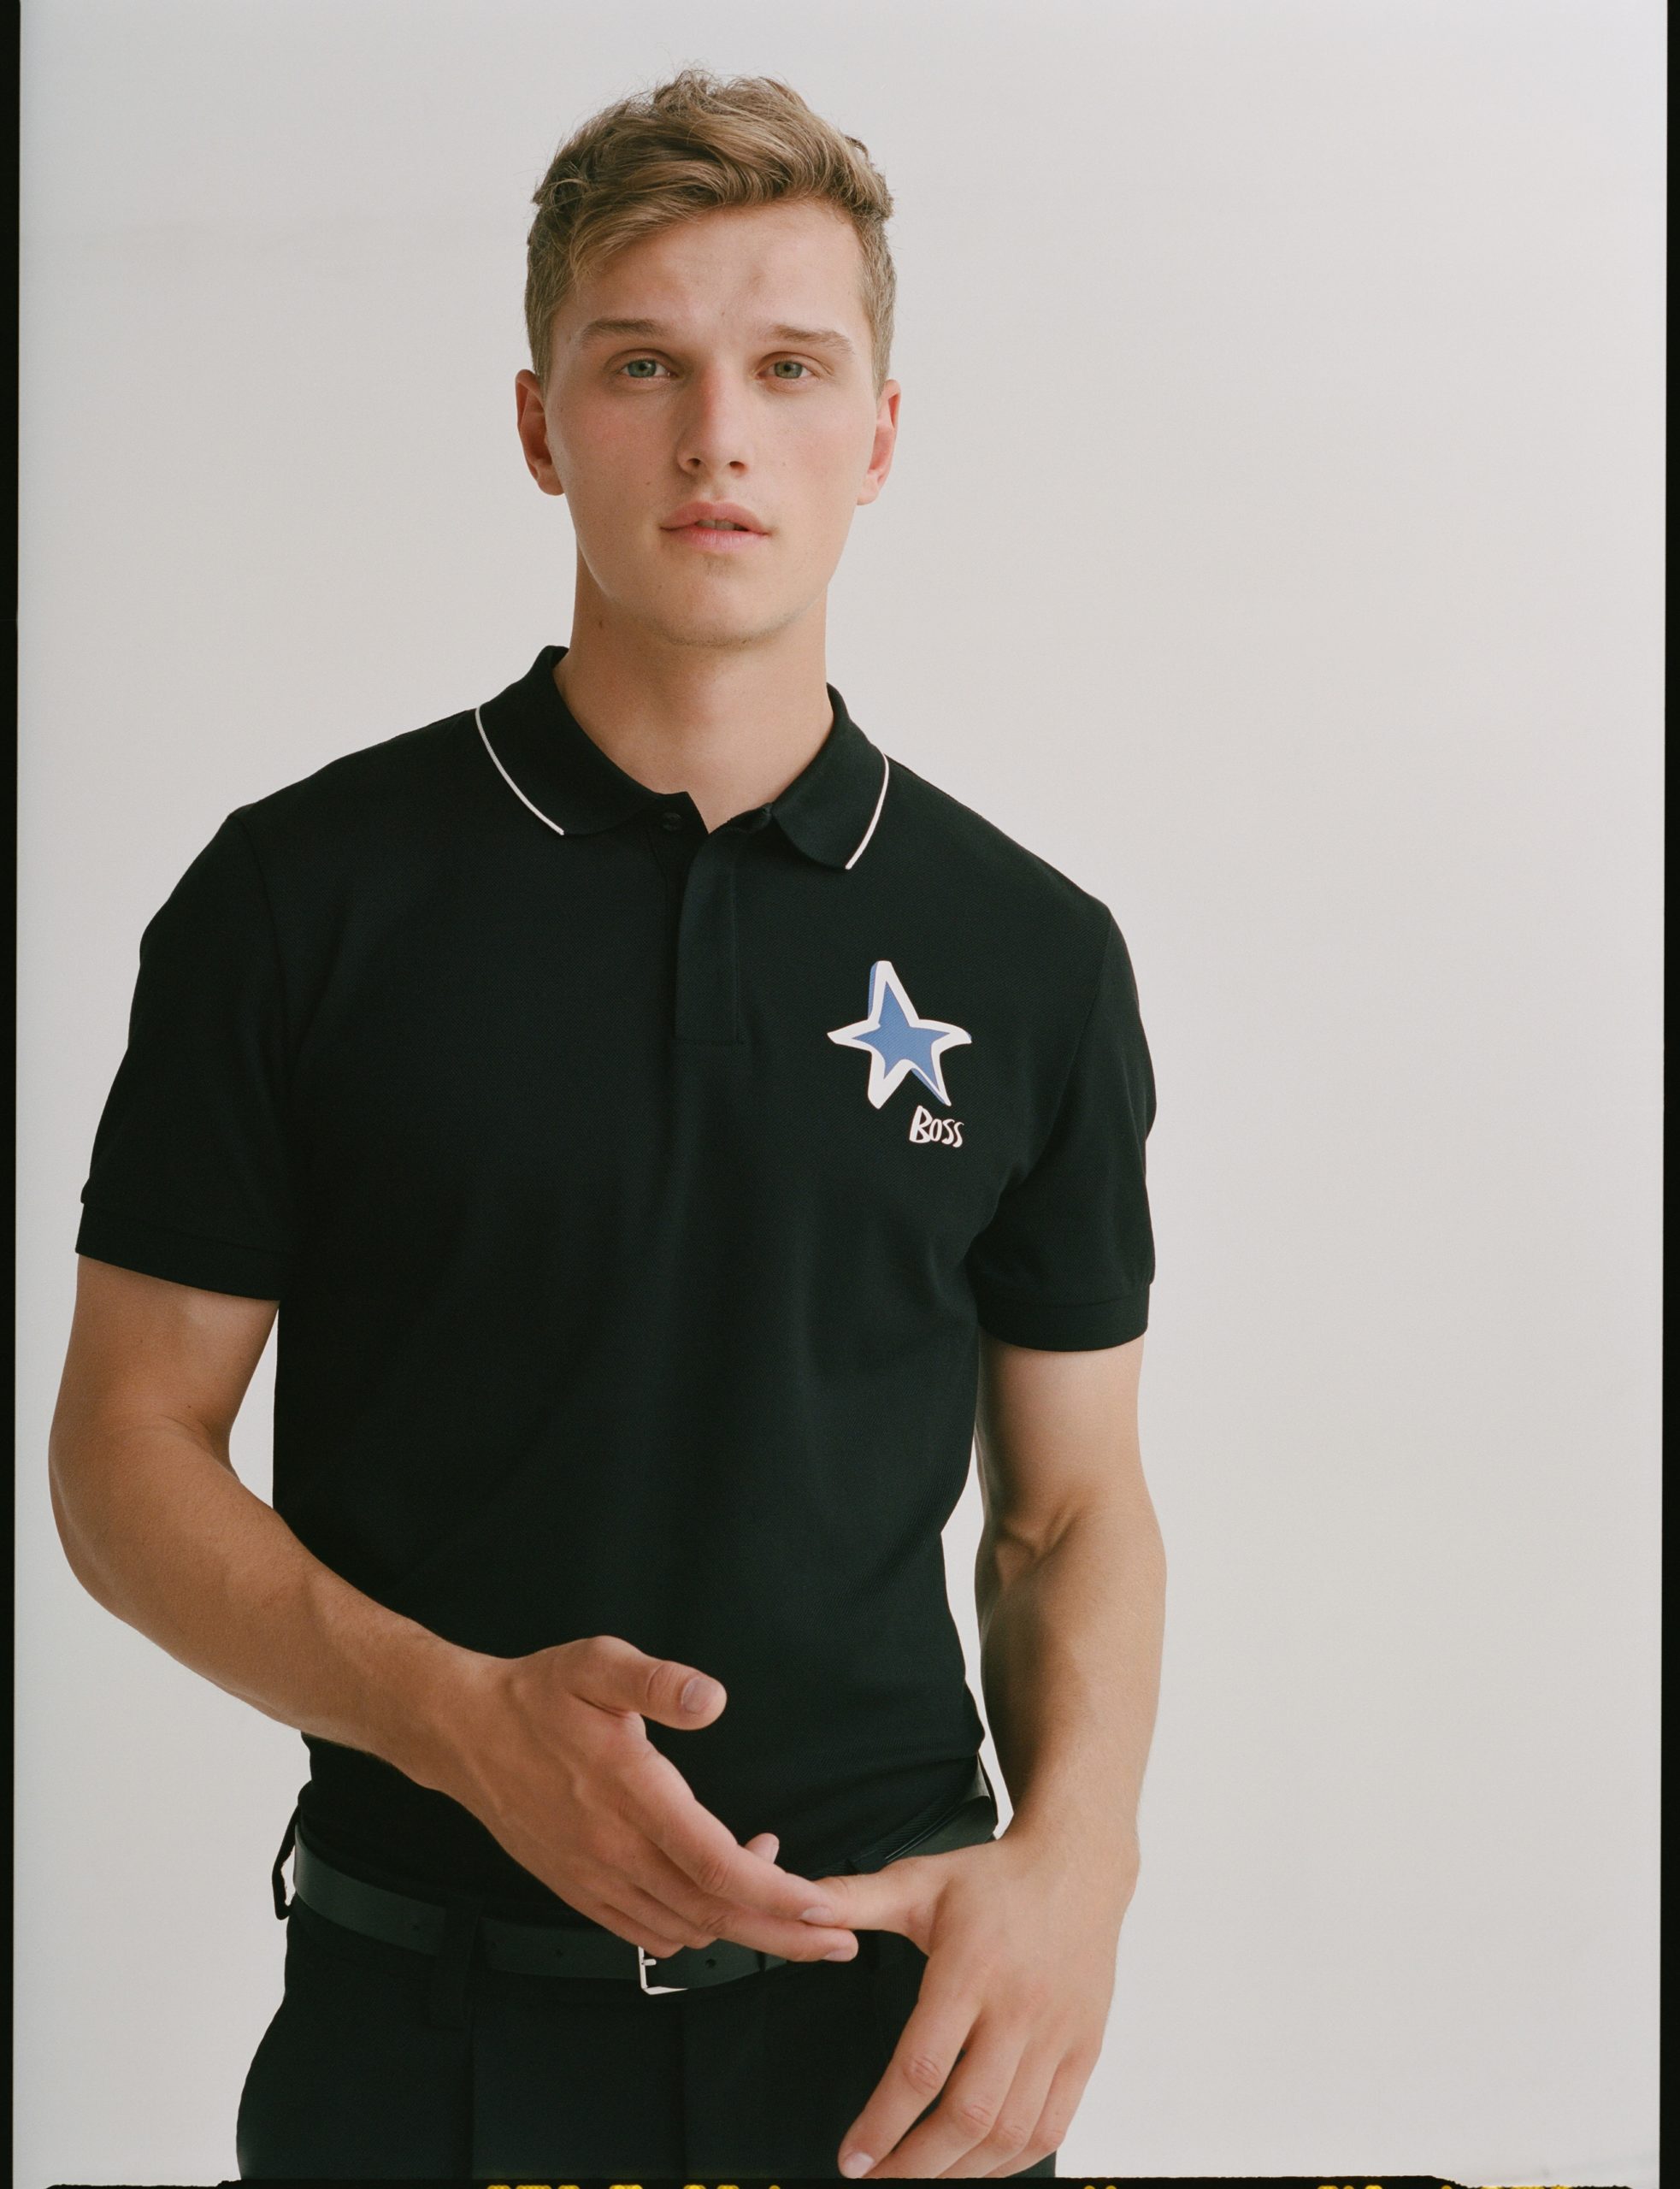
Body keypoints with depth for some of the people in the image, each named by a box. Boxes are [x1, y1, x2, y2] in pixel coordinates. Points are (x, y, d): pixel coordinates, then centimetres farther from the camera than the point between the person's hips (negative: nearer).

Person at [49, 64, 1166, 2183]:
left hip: (891, 2006, 2)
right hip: (421, 2003, -1)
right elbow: (128, 1448, -3)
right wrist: (463, 1717, -19)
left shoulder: (1031, 952, 1)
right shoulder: (301, 891, -5)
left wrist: (1072, 1852, -13)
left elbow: (1073, 1504, 6)